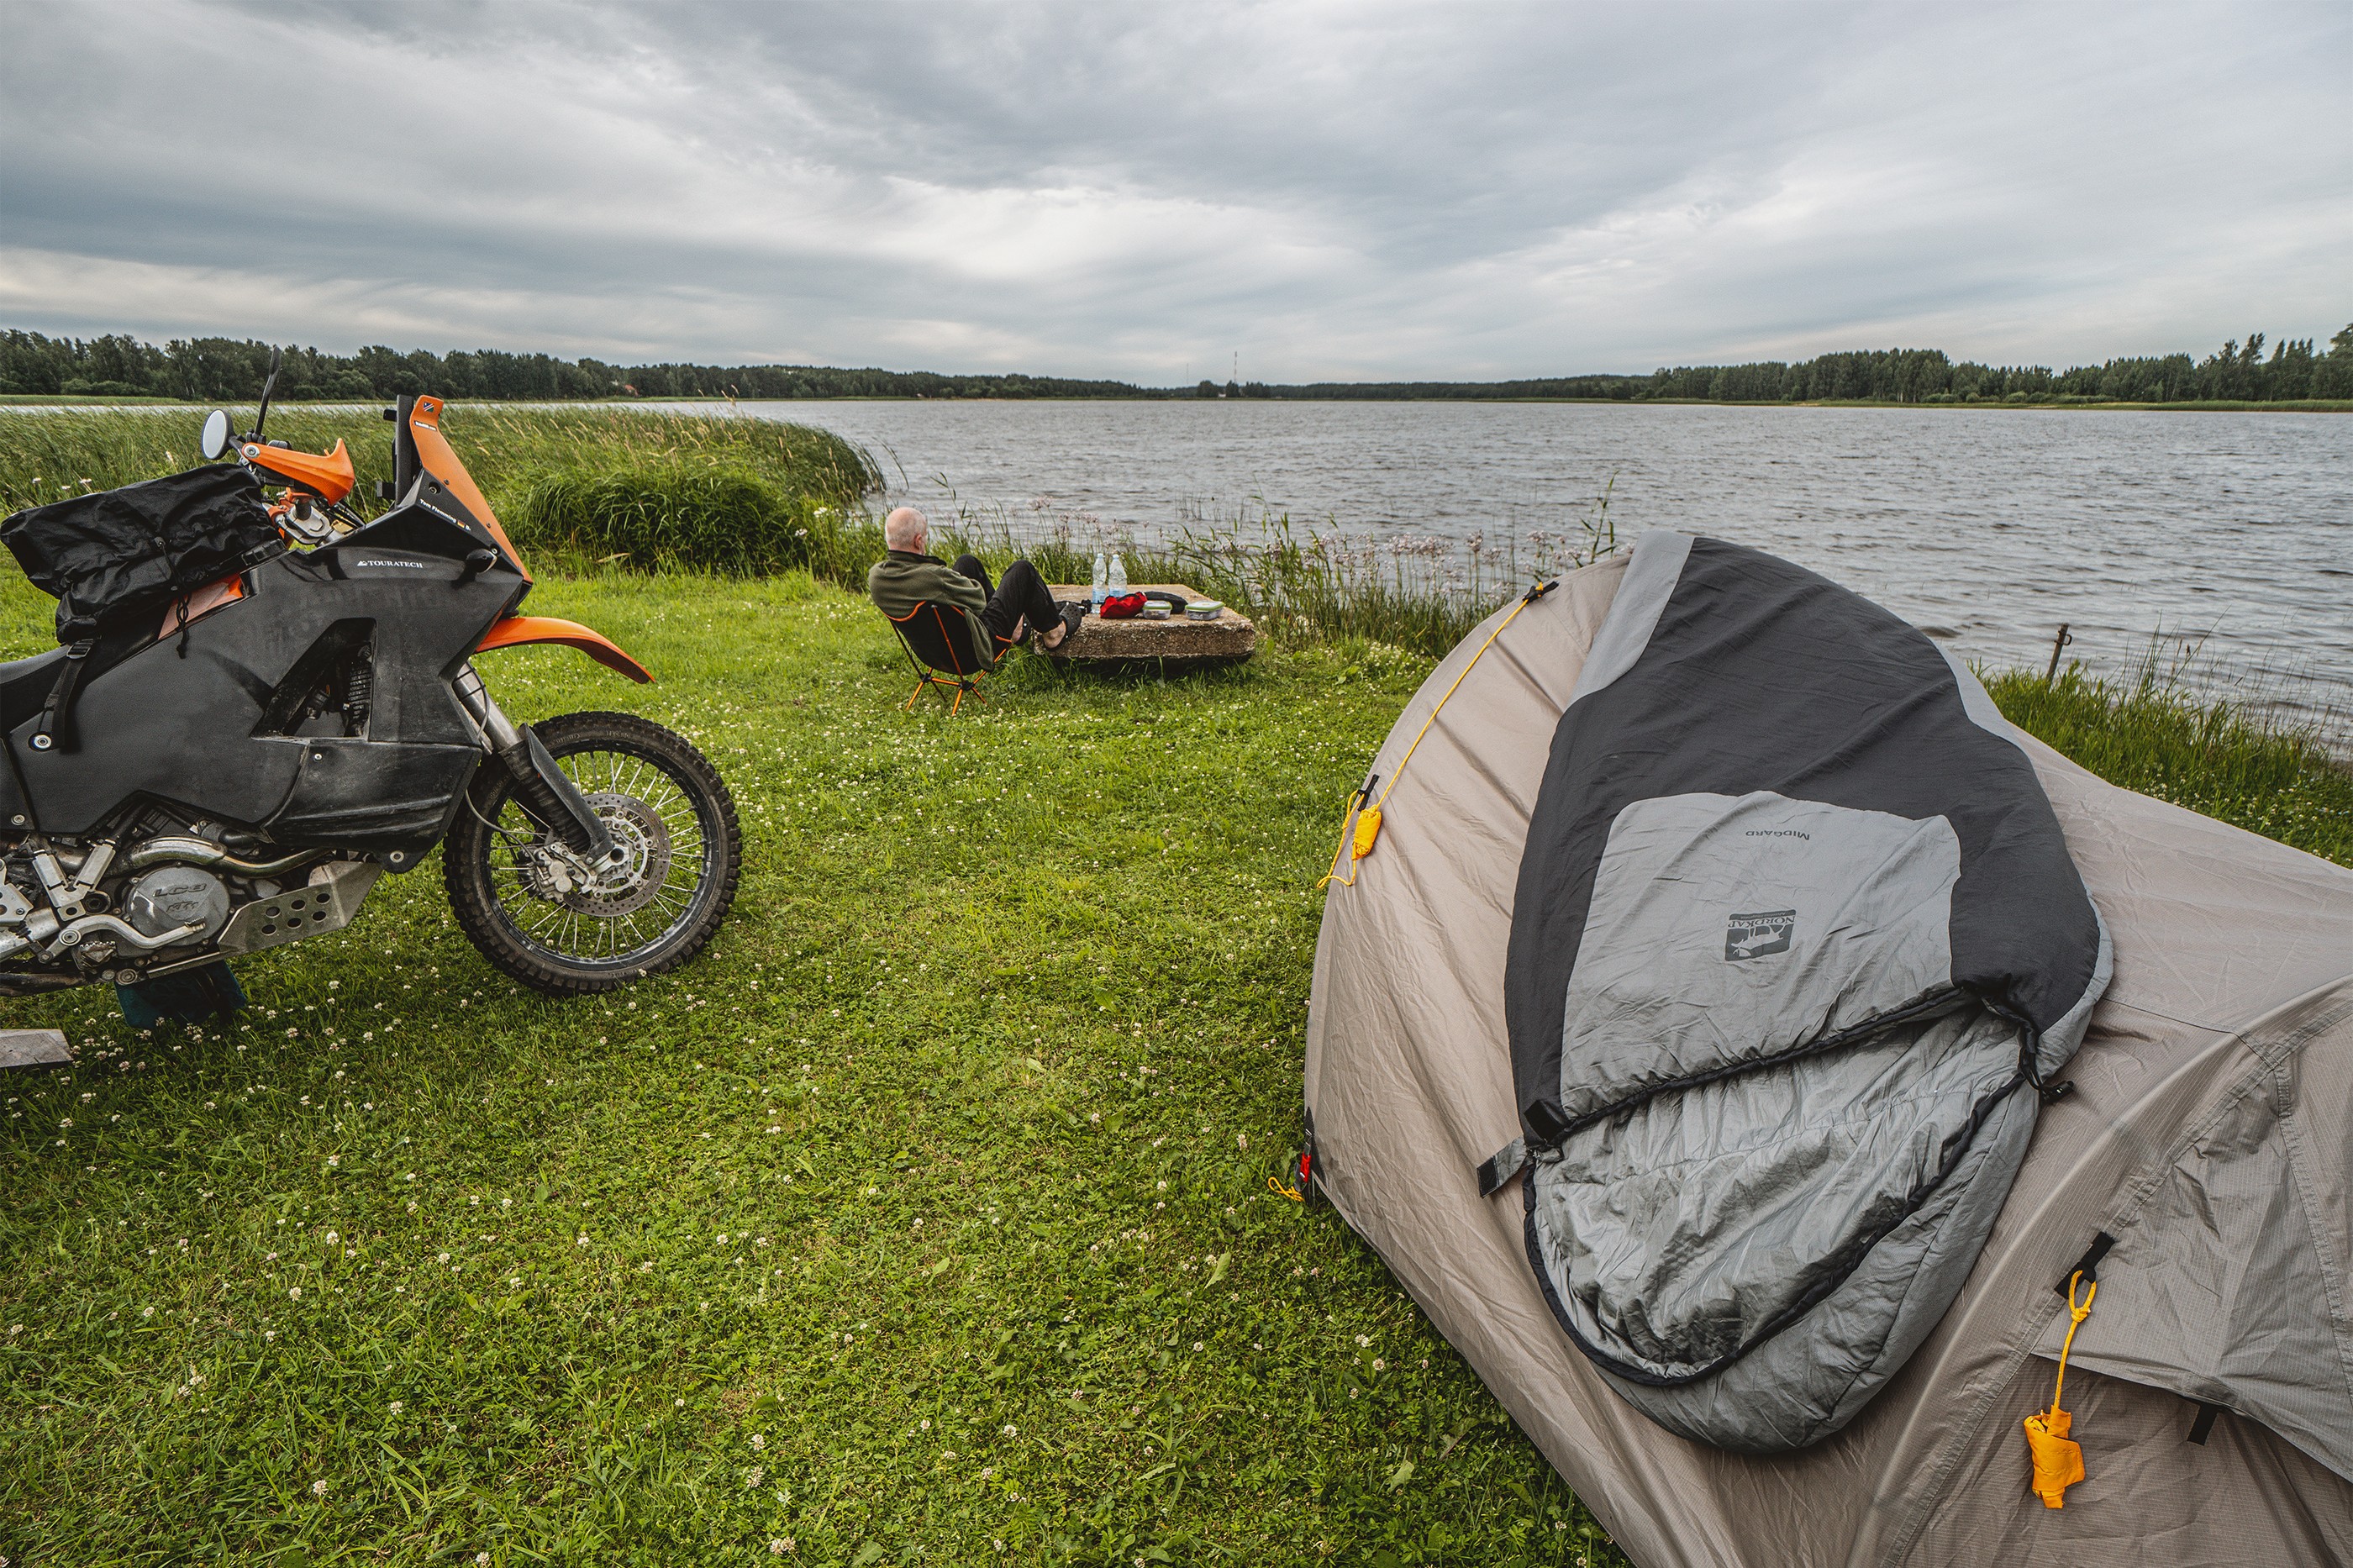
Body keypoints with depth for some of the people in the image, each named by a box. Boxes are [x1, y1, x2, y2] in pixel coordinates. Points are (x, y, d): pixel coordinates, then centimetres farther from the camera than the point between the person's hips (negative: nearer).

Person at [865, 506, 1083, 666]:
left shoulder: (875, 576, -15)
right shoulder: (934, 577, -38)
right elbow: (978, 601, -21)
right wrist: (964, 583, 0)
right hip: (975, 647, -7)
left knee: (968, 562, 24)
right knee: (1022, 570, 7)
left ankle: (1014, 623, 42)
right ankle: (1053, 631, 31)